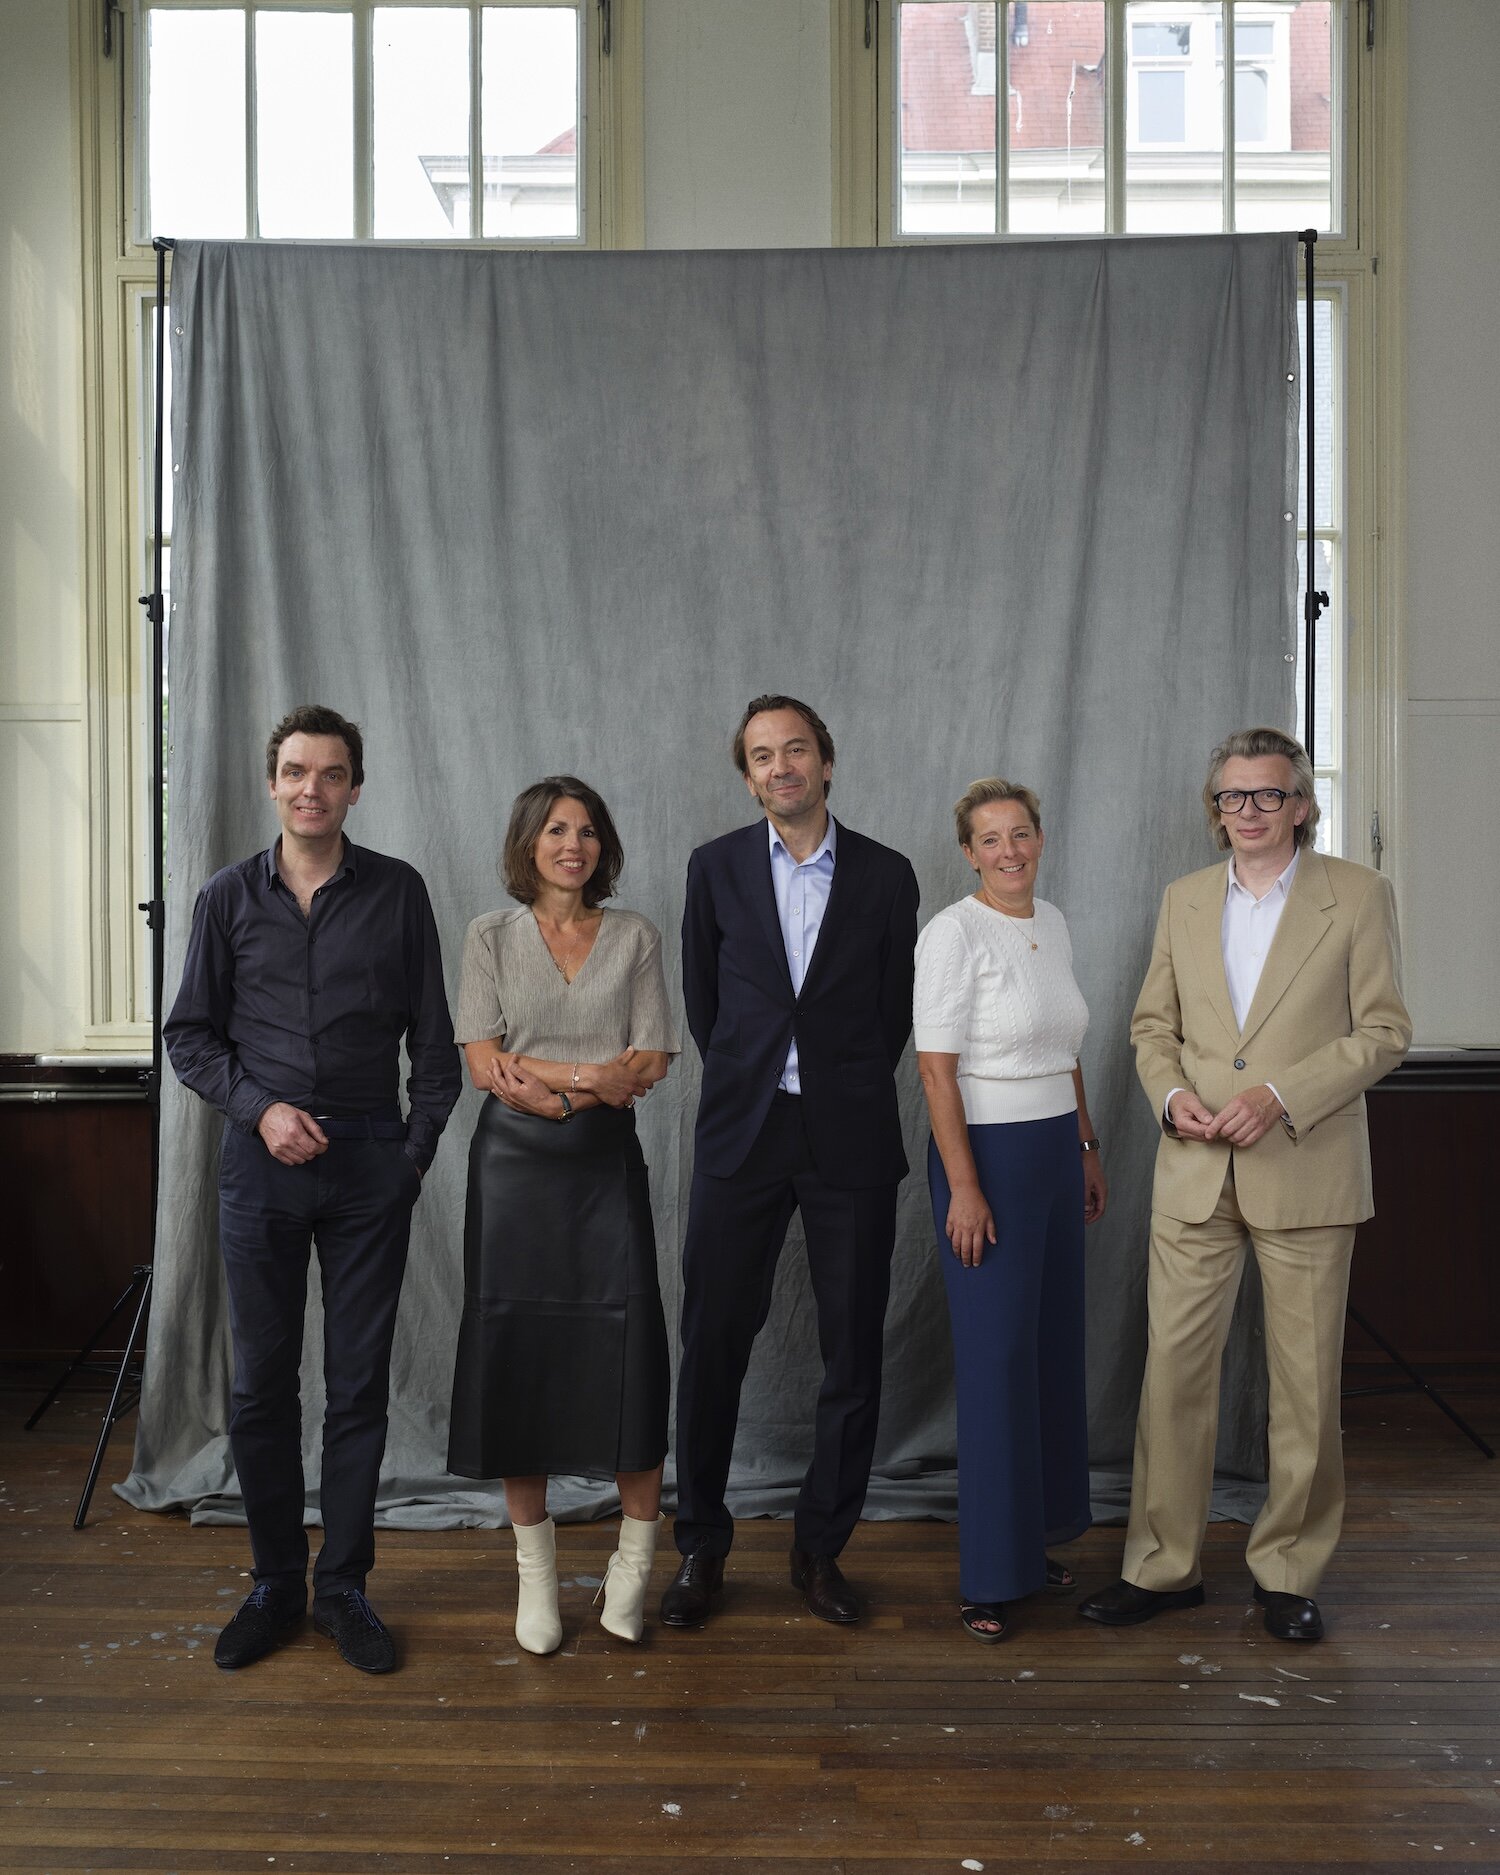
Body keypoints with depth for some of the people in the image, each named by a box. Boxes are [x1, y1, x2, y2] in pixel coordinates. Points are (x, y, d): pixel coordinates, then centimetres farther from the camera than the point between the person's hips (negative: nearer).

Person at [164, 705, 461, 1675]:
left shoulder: (398, 891, 2)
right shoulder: (231, 897, 5)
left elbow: (434, 1038, 5)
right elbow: (189, 1034, 8)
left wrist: (419, 1148, -2)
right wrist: (261, 1108, -7)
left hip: (370, 1159, -1)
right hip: (262, 1159, 1)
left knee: (360, 1383, 4)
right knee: (262, 1383, 6)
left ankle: (344, 1585, 18)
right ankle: (276, 1584, 21)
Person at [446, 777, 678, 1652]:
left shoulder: (636, 937, 7)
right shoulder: (492, 937, 5)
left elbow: (651, 1062, -1)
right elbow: (484, 1065, -3)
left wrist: (541, 1074, -11)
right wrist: (592, 1077, -10)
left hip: (607, 1161, 0)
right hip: (516, 1161, 0)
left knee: (628, 1344, -6)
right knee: (518, 1352, 2)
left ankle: (637, 1562, 12)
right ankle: (536, 1570, 17)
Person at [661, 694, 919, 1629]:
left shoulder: (886, 875, 3)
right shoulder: (717, 867, 5)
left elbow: (895, 1008, 10)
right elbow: (700, 996, 12)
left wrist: (851, 1092, 8)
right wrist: (745, 1083, 11)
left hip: (851, 1139, 0)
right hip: (743, 1133, 0)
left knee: (854, 1349, 5)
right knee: (714, 1340, 2)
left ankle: (822, 1546, 20)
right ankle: (702, 1544, 17)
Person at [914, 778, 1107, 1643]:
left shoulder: (1054, 923, 10)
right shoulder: (955, 932, -13)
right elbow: (936, 1070, -16)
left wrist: (1088, 1147, 16)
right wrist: (964, 1189, -18)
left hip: (1056, 1148, 7)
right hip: (986, 1153, -7)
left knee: (1054, 1345, 12)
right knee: (996, 1357, -3)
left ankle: (1034, 1536, 27)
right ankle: (989, 1577, 8)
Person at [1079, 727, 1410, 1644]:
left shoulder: (1359, 894, 0)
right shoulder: (1185, 900, 11)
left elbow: (1385, 1030, -4)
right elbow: (1153, 1024, 14)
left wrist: (1280, 1096, -16)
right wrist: (1172, 1093, -6)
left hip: (1307, 1176, -3)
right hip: (1196, 1175, 3)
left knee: (1305, 1381, 6)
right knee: (1175, 1369, 4)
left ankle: (1290, 1570, 22)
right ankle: (1164, 1565, 17)